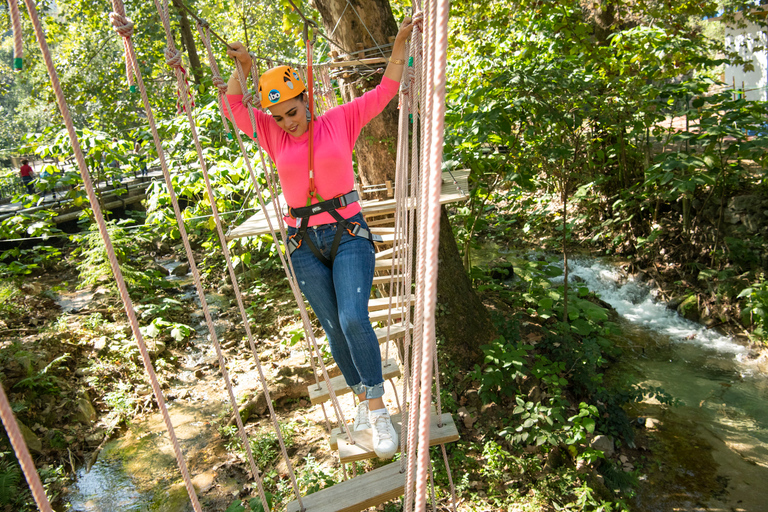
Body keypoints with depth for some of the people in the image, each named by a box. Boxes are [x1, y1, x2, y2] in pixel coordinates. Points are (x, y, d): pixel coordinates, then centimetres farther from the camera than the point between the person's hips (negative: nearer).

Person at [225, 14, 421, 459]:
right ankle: (363, 398, 27)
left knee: (353, 319, -19)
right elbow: (235, 106, 10)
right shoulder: (275, 137, 7)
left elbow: (386, 89, 4)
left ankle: (378, 408, -3)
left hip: (349, 235, -3)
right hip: (305, 246, 3)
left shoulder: (341, 121, 1)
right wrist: (243, 66, -2)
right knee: (334, 328, 8)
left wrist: (401, 40, 2)